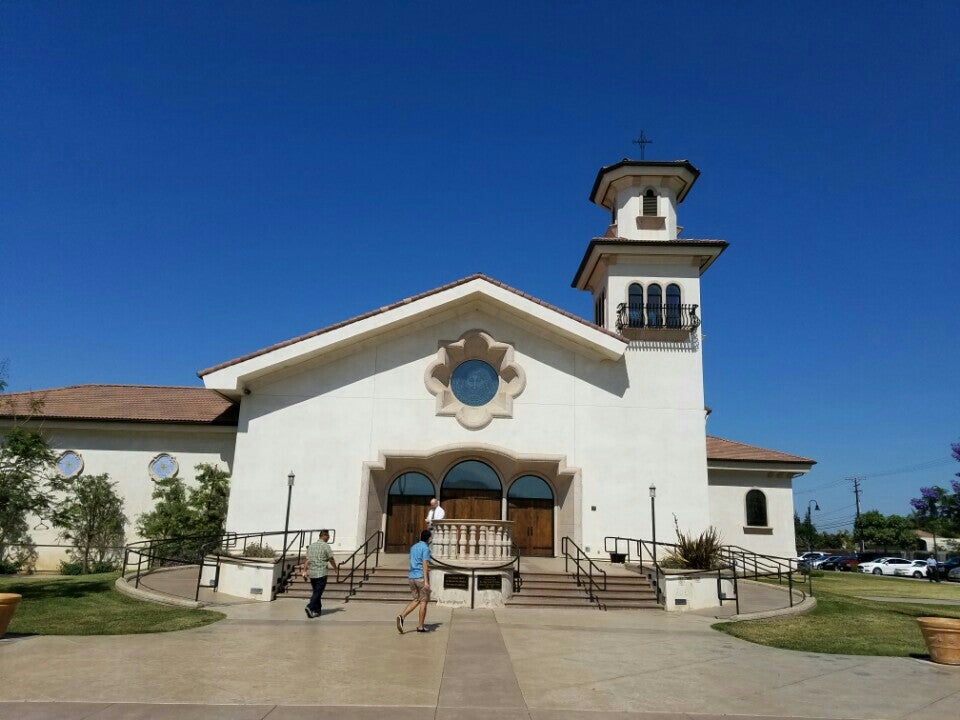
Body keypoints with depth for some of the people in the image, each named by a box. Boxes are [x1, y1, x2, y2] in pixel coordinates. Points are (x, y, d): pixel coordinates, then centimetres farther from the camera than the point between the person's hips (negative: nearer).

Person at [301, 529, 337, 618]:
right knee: (318, 592, -2)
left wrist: (305, 571, 9)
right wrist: (335, 568, 13)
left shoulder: (311, 546, 9)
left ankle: (317, 611, 18)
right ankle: (309, 607, -18)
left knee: (316, 592, 15)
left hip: (311, 573, 6)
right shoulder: (326, 546, -8)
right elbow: (331, 560, -3)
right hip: (321, 573, -6)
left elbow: (307, 560, 7)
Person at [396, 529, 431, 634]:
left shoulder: (413, 547, 16)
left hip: (412, 577, 7)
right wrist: (426, 581, -20)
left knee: (415, 600, 12)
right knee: (423, 601, 3)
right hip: (421, 577, -7)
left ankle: (402, 616, -9)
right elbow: (425, 564, -17)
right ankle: (420, 626, 6)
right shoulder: (425, 548, -9)